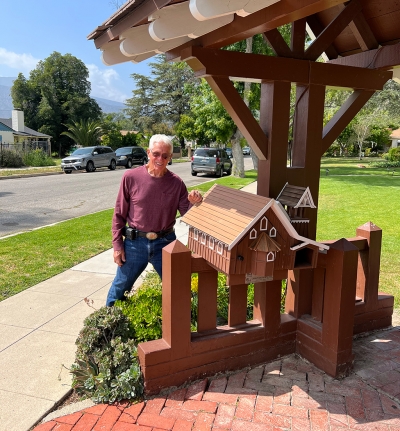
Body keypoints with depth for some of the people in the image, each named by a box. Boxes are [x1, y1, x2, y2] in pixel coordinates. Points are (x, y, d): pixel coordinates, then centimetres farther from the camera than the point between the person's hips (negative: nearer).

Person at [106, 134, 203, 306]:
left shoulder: (176, 183, -5)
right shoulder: (131, 177, -9)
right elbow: (119, 214, -3)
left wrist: (193, 203, -22)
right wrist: (117, 245, -4)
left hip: (165, 242, 1)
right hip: (135, 242, -1)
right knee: (120, 287, 15)